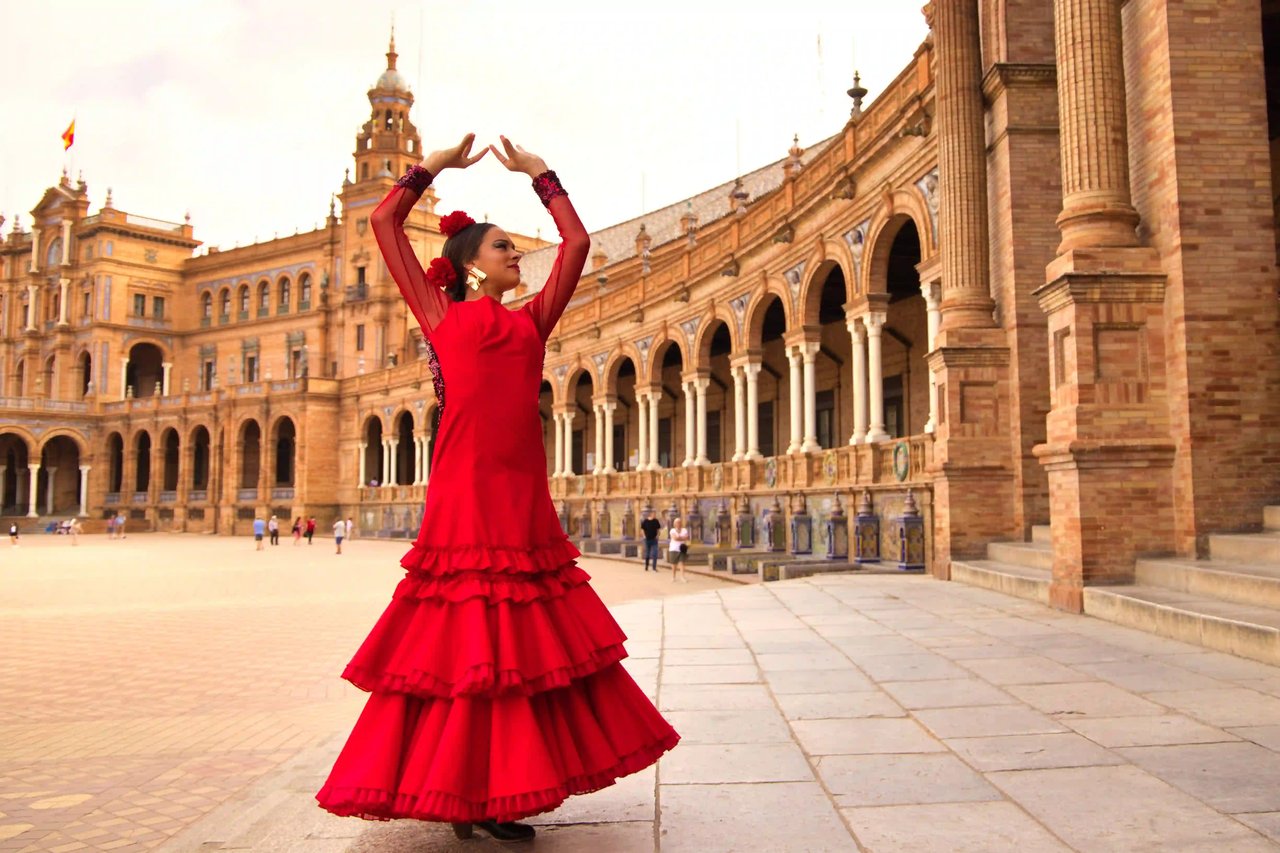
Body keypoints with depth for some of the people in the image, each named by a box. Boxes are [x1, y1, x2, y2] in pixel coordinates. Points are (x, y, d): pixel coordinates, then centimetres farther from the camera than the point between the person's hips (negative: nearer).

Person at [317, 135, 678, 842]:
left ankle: (490, 795, 16)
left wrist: (539, 173, 31)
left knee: (522, 643, 5)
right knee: (462, 643, -2)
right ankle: (458, 797, 10)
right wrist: (436, 164, 25)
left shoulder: (532, 321, 20)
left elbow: (576, 241, 26)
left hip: (522, 494, 5)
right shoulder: (442, 315, 11)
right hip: (466, 489, -4)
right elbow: (384, 220, 16)